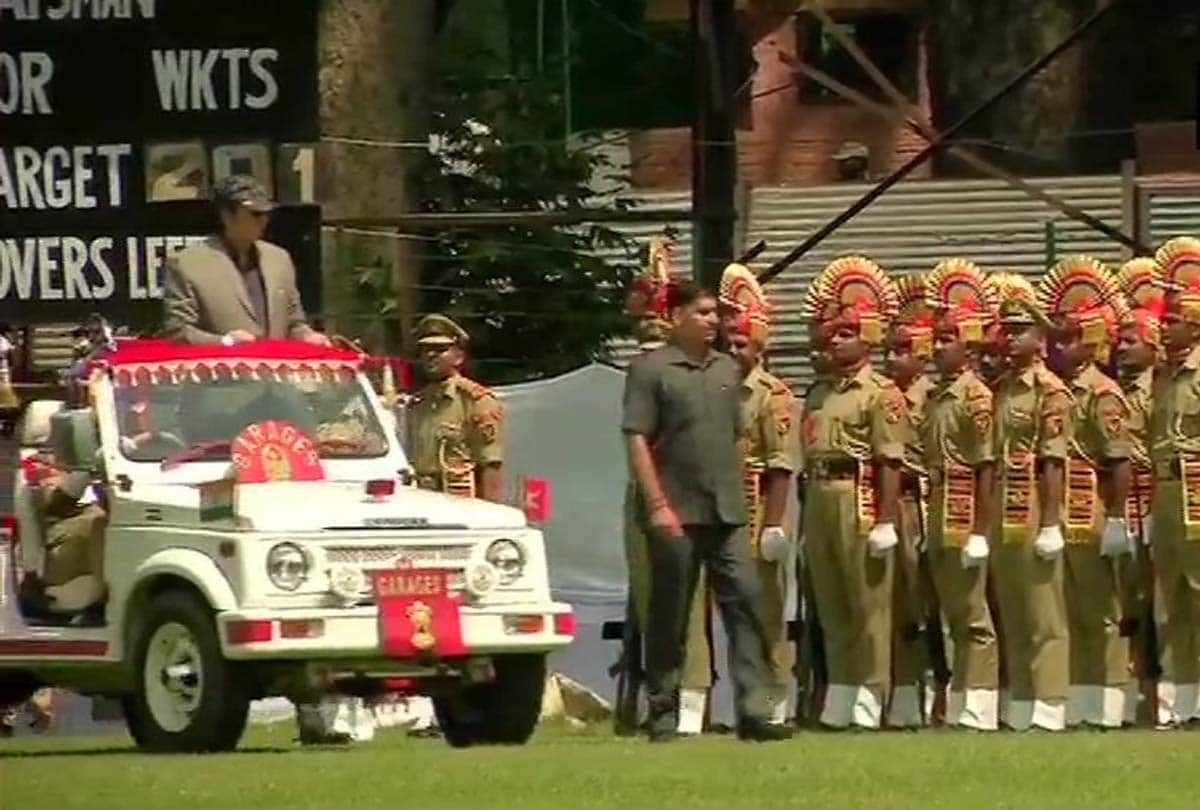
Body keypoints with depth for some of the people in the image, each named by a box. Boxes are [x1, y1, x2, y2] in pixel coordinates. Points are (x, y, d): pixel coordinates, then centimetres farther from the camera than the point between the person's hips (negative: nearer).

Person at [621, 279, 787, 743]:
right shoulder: (651, 369, -4)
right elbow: (636, 439, -8)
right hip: (676, 514, -5)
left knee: (745, 601, -5)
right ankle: (663, 715, 10)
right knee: (670, 616, 2)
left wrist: (735, 498, 16)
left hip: (726, 512, 5)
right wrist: (658, 505, -15)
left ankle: (754, 711, -7)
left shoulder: (727, 370, 14)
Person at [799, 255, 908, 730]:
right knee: (831, 607, 11)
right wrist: (808, 521, 17)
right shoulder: (820, 397, 17)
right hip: (820, 505, 8)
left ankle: (868, 703, -3)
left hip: (859, 504, -8)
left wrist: (886, 522, -17)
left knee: (868, 605, -4)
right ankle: (837, 703, 17)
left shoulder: (881, 394, -5)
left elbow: (890, 463, -12)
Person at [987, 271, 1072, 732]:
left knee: (1044, 617, -4)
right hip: (1002, 517, 8)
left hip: (1033, 514, -8)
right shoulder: (1001, 389, 14)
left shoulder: (1050, 392, -8)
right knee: (1011, 616, 11)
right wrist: (988, 520, 12)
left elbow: (1053, 462, -12)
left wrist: (1050, 524, -16)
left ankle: (1048, 708, -3)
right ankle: (1019, 707, 15)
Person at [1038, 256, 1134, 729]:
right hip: (1057, 523, 7)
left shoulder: (1101, 394, -8)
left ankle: (1105, 706, 2)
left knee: (1099, 613, -1)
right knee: (1067, 613, 10)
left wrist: (1115, 519, -18)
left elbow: (1119, 461, -13)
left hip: (1092, 524, -7)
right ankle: (1075, 703, 14)